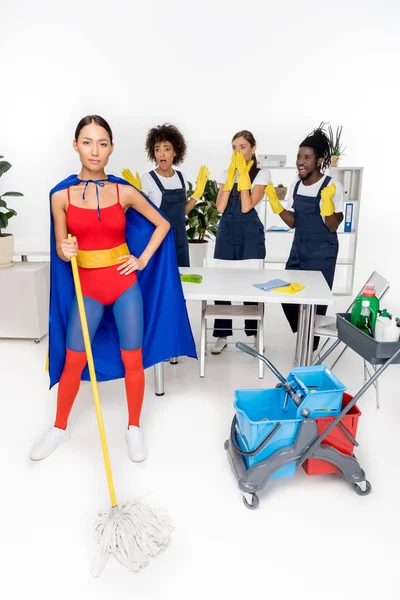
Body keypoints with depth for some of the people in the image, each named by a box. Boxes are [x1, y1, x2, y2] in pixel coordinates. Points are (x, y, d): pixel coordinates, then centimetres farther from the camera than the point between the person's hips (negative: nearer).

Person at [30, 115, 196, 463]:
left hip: (125, 284, 0)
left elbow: (162, 224, 8)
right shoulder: (61, 196, -3)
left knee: (133, 360, 6)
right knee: (72, 362, 8)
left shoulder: (125, 192, -2)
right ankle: (59, 428, 32)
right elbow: (59, 249, 3)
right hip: (86, 287, 0)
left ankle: (134, 428, 27)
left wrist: (143, 259, 0)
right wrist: (64, 252, -19)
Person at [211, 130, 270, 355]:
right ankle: (222, 335, 12)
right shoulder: (226, 173, 10)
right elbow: (220, 207, -5)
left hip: (250, 233, -3)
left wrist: (243, 173, -13)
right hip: (227, 231, 3)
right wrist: (232, 174, -7)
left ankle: (254, 334, 18)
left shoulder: (262, 174, -1)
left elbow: (247, 206, -15)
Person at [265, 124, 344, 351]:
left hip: (322, 255, -6)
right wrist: (275, 201, -4)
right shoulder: (295, 187, 4)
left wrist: (327, 202, -32)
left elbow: (333, 226, -16)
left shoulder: (333, 186, -14)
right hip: (298, 251, 6)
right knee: (288, 298, 9)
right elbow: (293, 222, 7)